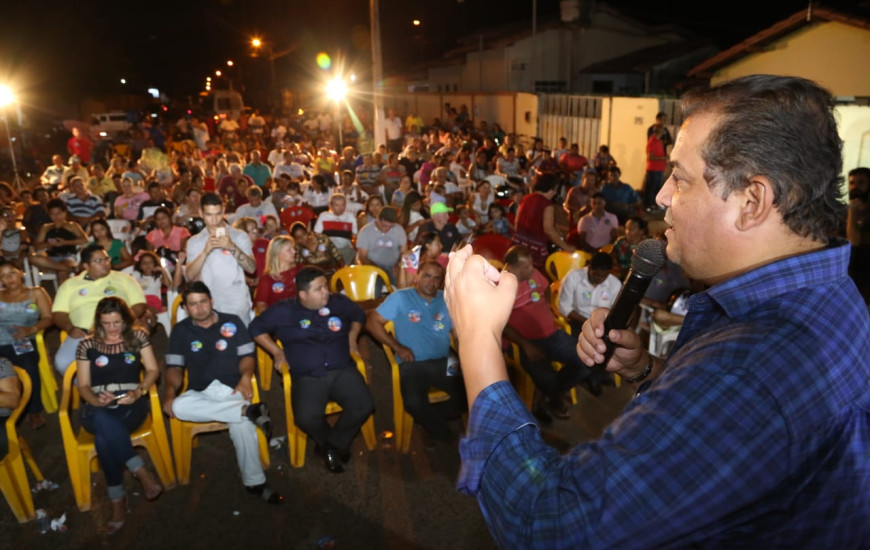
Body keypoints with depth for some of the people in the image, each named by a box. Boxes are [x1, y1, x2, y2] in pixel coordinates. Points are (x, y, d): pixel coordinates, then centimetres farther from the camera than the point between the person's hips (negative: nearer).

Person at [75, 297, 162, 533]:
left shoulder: (138, 336, 10)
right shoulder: (87, 345, 10)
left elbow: (153, 370, 6)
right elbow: (83, 385, 8)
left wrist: (138, 392, -13)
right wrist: (96, 400, -14)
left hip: (130, 404, -1)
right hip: (97, 407, 1)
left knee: (103, 434, -36)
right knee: (103, 420, -39)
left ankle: (117, 499, -26)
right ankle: (141, 472, -34)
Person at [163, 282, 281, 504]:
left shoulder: (232, 322, 9)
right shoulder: (180, 330, 12)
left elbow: (247, 354, 6)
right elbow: (174, 366, 8)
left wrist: (246, 377, -16)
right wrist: (170, 392, -12)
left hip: (232, 389, -2)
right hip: (200, 393, 2)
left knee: (242, 423, -34)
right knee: (178, 407, -35)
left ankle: (254, 482, -20)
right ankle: (248, 410, -34)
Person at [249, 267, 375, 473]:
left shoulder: (340, 302, 8)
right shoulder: (284, 310, 2)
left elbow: (359, 315, 27)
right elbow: (256, 328, 13)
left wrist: (352, 339, 14)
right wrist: (277, 352, 5)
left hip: (342, 371, 2)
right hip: (306, 377, -2)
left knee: (364, 406, -23)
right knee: (306, 418, -30)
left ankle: (335, 444, 7)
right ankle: (328, 444, 8)